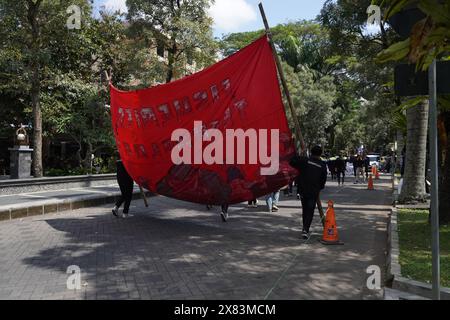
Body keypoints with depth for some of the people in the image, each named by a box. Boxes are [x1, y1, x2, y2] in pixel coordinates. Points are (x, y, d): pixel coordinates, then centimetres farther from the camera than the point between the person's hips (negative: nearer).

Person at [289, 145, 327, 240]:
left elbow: (291, 162, -12)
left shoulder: (305, 161, -5)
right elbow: (323, 180, 5)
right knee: (310, 211, 5)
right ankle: (305, 230, -8)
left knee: (305, 210, 16)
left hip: (303, 190, 1)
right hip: (314, 192, -1)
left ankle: (305, 229, 24)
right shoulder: (323, 165, 0)